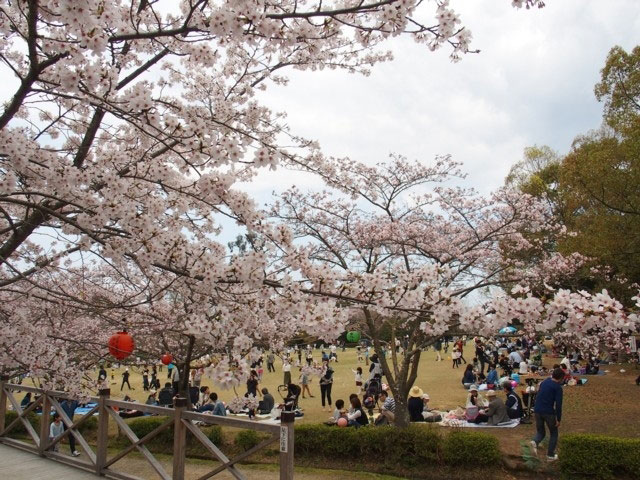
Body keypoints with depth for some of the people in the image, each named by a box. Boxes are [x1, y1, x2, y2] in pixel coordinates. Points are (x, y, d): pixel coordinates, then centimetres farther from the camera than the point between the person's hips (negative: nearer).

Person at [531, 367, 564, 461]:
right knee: (553, 433, 16)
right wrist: (558, 419, -7)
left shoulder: (544, 382, 14)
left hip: (537, 411, 5)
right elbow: (558, 404, -12)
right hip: (549, 412, -5)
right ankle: (550, 455, 15)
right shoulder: (558, 387, -6)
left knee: (540, 432, 18)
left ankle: (535, 442, -13)